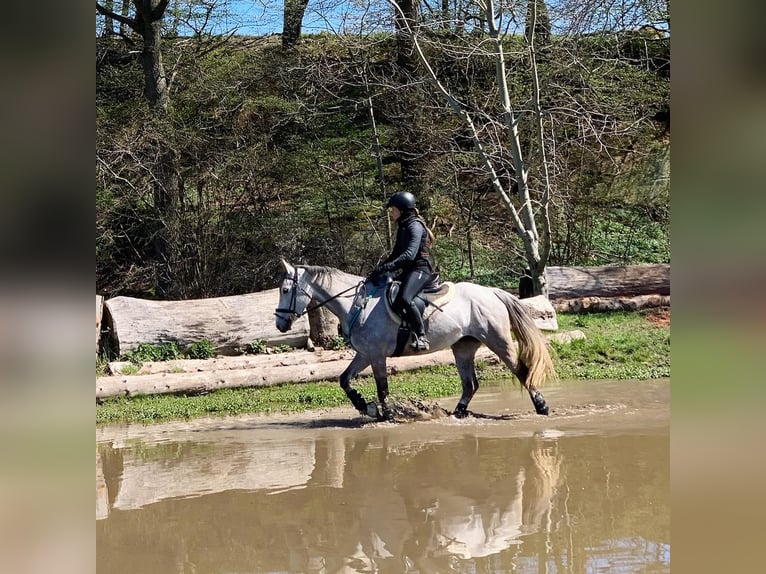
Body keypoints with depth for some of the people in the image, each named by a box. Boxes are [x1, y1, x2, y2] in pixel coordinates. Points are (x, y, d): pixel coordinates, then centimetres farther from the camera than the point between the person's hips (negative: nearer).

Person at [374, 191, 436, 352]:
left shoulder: (415, 226, -12)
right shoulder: (402, 227, 18)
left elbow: (409, 254, -24)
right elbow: (396, 253, 24)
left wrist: (386, 267, -28)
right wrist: (379, 269, 11)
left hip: (420, 269, -11)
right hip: (408, 271, 11)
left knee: (403, 299, -34)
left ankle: (421, 336, -34)